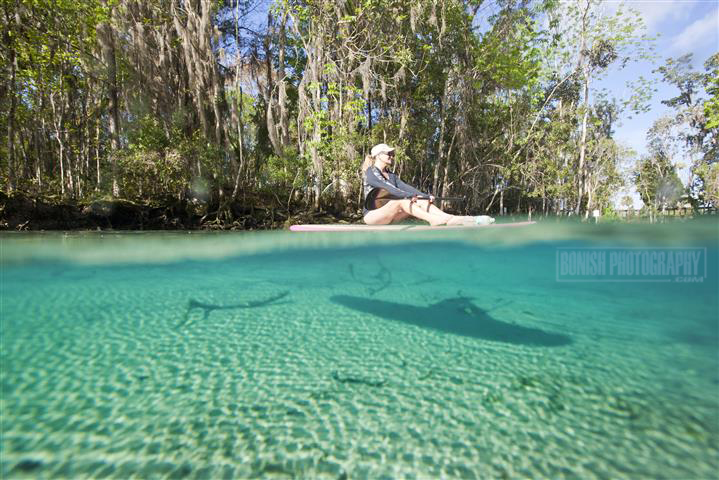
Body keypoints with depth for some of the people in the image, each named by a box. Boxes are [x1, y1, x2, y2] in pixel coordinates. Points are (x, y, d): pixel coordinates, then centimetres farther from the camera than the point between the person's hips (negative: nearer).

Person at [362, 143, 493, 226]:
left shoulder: (391, 175, 16)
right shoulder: (370, 172, -6)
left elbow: (405, 187, 1)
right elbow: (386, 187, -24)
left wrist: (426, 196, -15)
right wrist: (408, 196, -37)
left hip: (388, 215, 6)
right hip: (372, 215, -6)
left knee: (421, 202, -14)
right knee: (401, 201, -32)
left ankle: (452, 219, -29)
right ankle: (433, 219, -41)